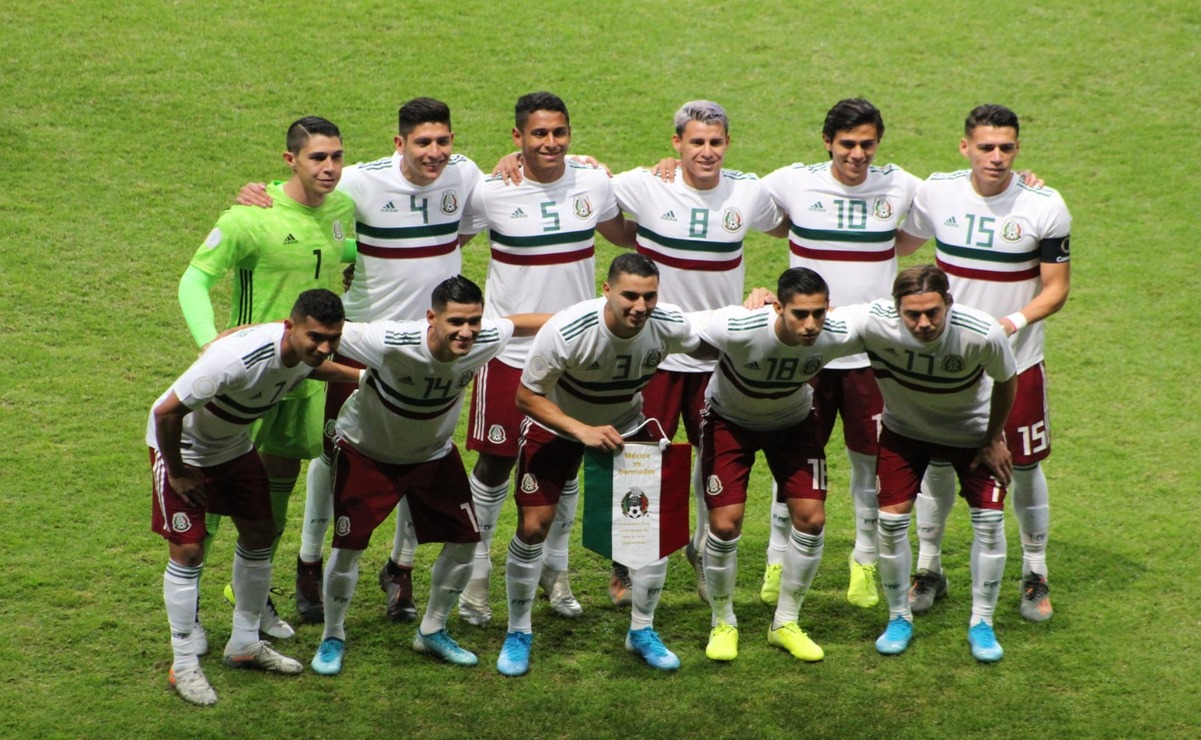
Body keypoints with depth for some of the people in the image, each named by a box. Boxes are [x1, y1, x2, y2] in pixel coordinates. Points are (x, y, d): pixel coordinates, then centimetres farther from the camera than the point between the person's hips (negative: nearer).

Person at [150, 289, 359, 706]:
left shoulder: (308, 351, -17)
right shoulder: (238, 358, -42)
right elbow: (167, 411, -34)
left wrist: (360, 376, 4)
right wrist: (177, 472, -22)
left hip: (234, 444, 7)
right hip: (181, 445, -7)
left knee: (260, 534, 11)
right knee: (187, 550, -9)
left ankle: (245, 644, 27)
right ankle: (184, 664, 3)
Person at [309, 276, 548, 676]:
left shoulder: (486, 341, -26)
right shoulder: (390, 343, -39)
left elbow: (521, 322, -3)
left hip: (435, 452, 5)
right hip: (368, 451, -4)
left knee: (465, 540, 3)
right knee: (348, 544, -11)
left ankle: (432, 632, 25)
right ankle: (332, 638, 15)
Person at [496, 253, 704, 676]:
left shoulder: (668, 326, -25)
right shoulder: (566, 331, -35)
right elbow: (527, 396, -24)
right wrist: (583, 431, -34)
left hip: (625, 426, 3)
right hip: (555, 426, -3)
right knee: (533, 527, -8)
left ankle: (642, 631, 14)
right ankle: (518, 635, 13)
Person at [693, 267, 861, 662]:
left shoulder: (837, 336, -30)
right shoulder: (737, 329, -40)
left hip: (794, 419, 3)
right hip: (730, 419, -3)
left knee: (811, 518, -5)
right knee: (725, 524, -11)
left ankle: (786, 623, 15)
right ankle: (723, 624, 14)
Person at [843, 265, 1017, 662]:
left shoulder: (983, 335, -37)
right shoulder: (873, 323, -38)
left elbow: (1007, 381, -15)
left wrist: (994, 441, -5)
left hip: (972, 431, 0)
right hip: (903, 429, 1)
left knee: (990, 521, -5)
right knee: (891, 520, -5)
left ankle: (981, 624, 15)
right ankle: (899, 618, 19)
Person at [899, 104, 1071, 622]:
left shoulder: (1044, 207, -12)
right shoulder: (937, 192, -5)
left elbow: (1056, 288, -7)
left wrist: (1014, 321, -24)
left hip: (1016, 361, -2)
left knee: (1024, 466, 6)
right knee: (935, 462, 8)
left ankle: (1035, 574, 25)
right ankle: (928, 567, 26)